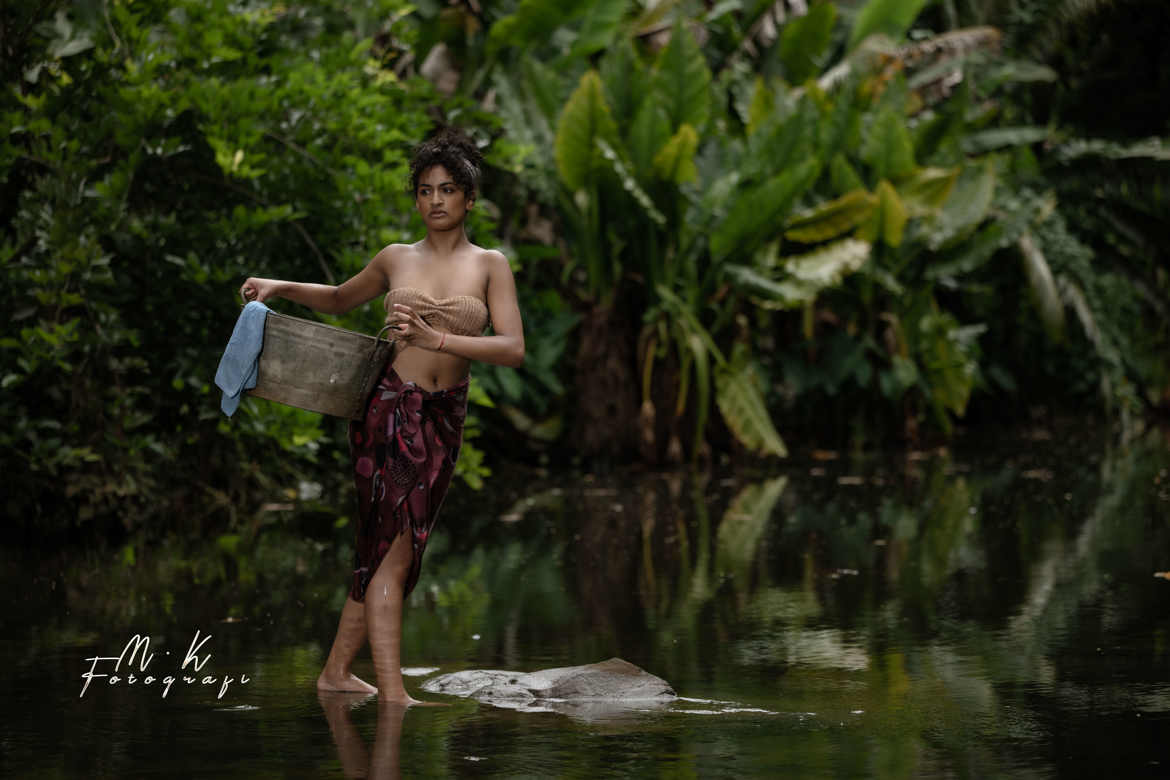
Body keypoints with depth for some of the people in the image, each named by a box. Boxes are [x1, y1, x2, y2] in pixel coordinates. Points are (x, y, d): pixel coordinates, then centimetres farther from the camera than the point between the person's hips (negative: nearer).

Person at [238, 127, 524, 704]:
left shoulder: (490, 266, 4)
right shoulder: (396, 260, 7)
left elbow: (513, 349, -8)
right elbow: (340, 299, 27)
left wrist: (435, 339, -18)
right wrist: (281, 287, 11)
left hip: (443, 420, 2)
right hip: (389, 409, -2)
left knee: (388, 550, 7)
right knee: (393, 548, -11)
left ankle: (336, 671, 22)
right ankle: (392, 694, -16)